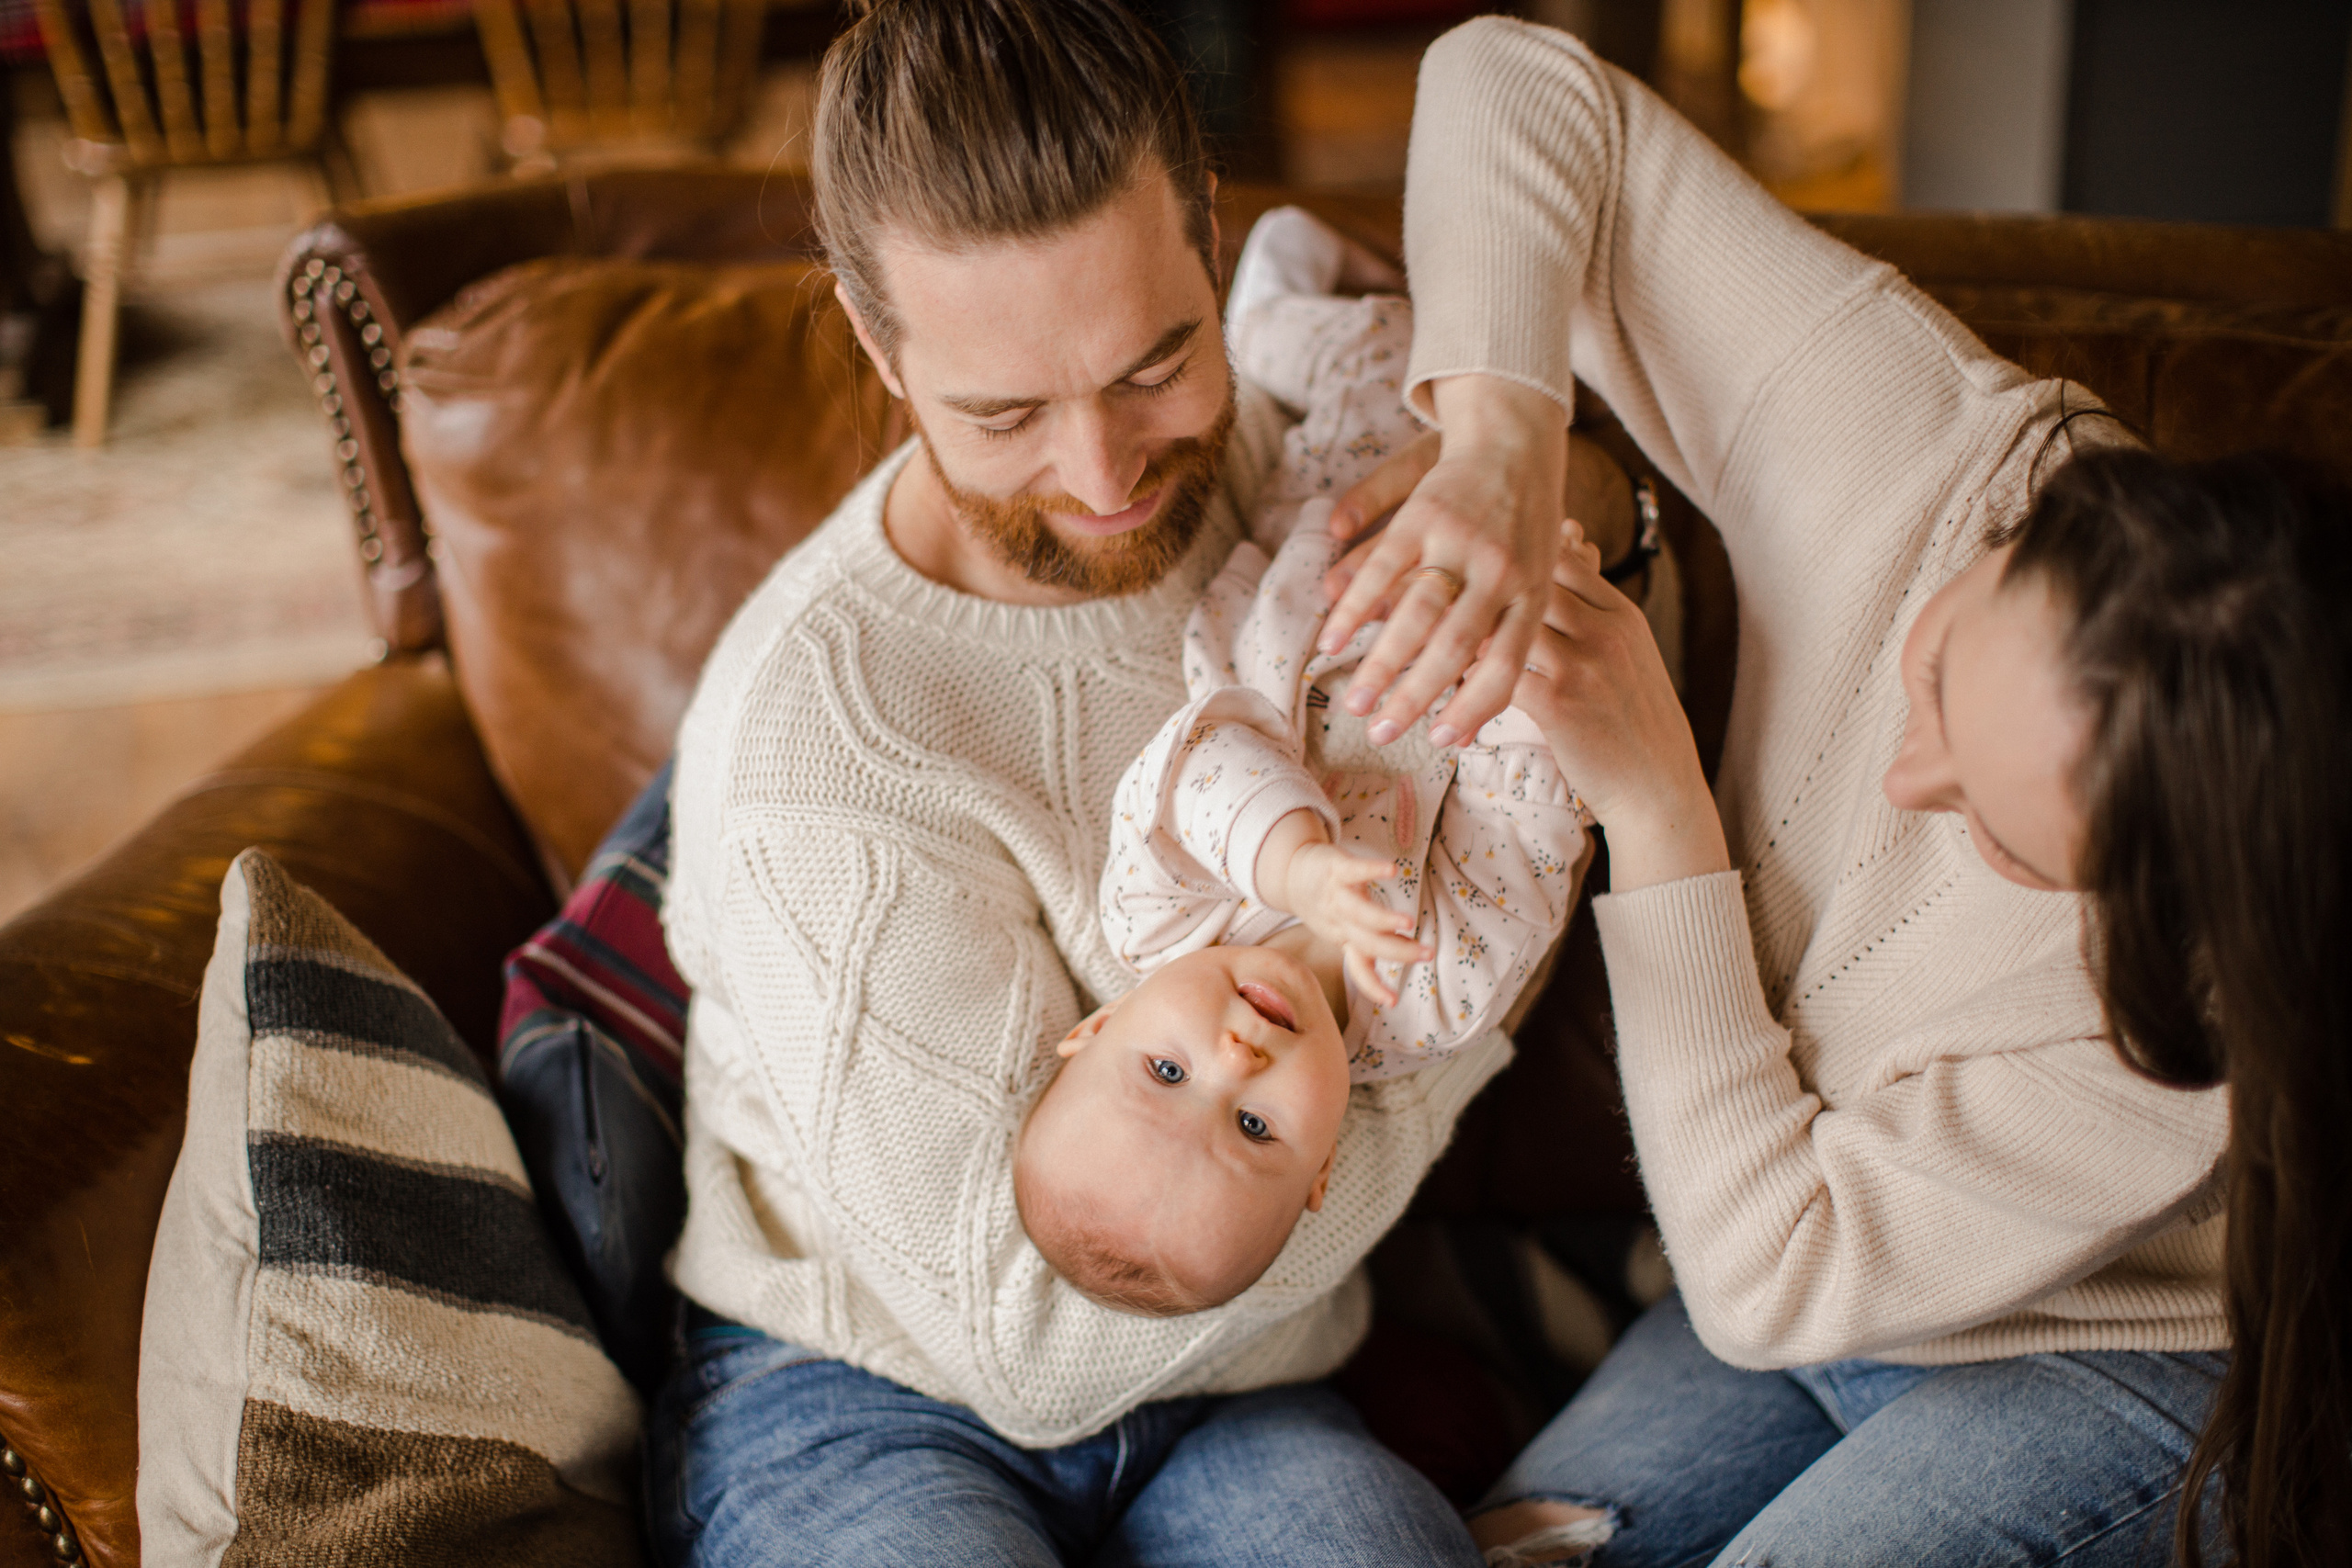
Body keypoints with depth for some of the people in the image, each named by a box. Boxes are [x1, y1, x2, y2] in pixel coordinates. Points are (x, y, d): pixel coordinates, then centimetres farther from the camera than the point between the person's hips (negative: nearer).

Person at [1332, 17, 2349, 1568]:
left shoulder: (2209, 997, -35)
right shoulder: (1913, 438, -27)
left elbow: (1768, 1282, -28)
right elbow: (1515, 80, -21)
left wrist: (1655, 798, -33)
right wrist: (1500, 437, -38)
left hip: (2092, 1366, -3)